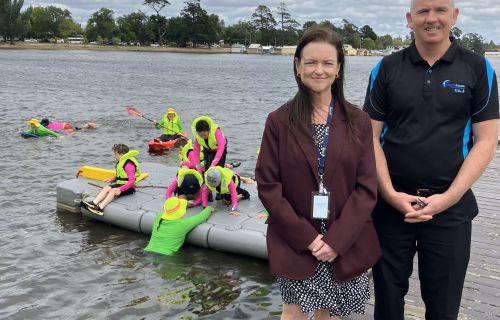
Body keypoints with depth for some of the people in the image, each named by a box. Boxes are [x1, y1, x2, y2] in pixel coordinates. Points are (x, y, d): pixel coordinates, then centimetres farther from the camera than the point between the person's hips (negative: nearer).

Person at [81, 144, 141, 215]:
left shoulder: (129, 165, -17)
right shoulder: (121, 162, 15)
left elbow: (131, 181, -25)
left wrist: (120, 189, -33)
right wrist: (112, 180, 9)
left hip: (128, 187, -9)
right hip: (120, 184, 9)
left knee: (113, 191, -31)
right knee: (106, 188, -14)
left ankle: (100, 208, -46)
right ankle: (93, 203, -33)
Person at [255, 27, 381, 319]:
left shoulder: (358, 122, 1)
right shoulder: (279, 121, -3)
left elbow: (367, 188, -2)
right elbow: (268, 186, -5)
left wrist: (336, 240, -12)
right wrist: (307, 237, -12)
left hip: (347, 245, 2)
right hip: (295, 244, -1)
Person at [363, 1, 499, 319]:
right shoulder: (387, 68, 2)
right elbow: (370, 135, 1)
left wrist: (449, 197, -12)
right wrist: (390, 193, -10)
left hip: (451, 207, 0)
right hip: (390, 204, 1)